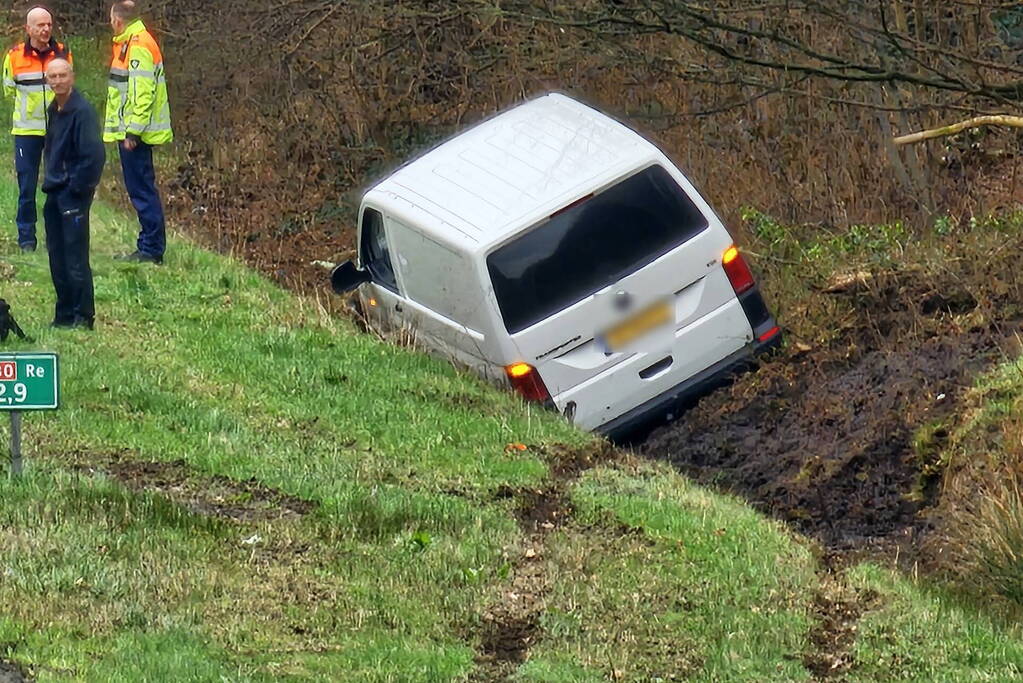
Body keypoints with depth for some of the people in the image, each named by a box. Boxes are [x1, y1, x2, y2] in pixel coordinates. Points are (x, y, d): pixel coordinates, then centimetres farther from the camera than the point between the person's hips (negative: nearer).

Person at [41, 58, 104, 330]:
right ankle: (65, 314, 18)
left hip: (73, 195, -9)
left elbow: (94, 155, -20)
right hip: (55, 195, 9)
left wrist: (77, 187, -15)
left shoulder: (82, 111, -15)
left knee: (75, 258, -6)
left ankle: (83, 316, 0)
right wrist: (50, 181, 13)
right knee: (57, 257, 11)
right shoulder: (53, 110, 12)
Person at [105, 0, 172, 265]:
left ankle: (152, 249, -5)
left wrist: (133, 131, -22)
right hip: (130, 131, 10)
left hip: (135, 134, -10)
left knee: (142, 190, -7)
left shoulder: (138, 46, -16)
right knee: (140, 188, 13)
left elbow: (142, 93, -22)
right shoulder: (129, 43, 16)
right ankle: (148, 246, 18)